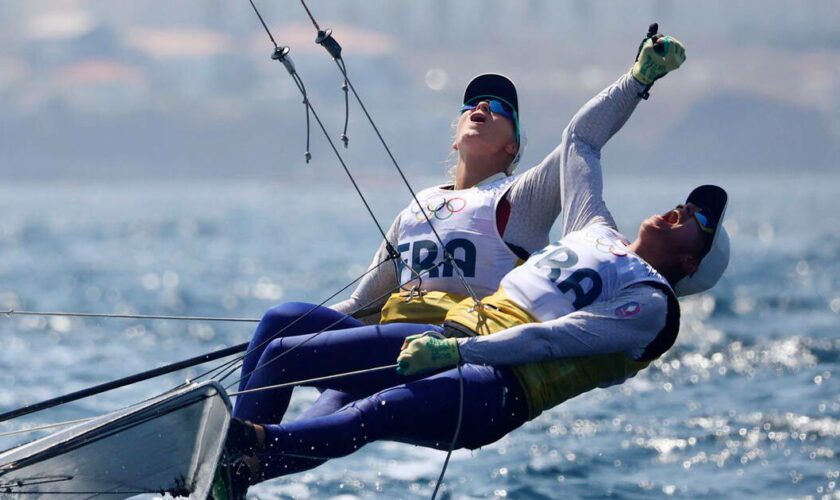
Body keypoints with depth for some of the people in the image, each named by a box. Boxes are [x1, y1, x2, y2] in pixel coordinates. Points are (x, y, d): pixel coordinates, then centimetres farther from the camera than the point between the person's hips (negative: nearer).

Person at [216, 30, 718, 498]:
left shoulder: (652, 304, 1)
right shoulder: (597, 232, 27)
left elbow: (558, 339, -13)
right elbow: (580, 138, 37)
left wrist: (458, 350, -23)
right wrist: (640, 78, 29)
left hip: (501, 385, -9)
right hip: (451, 332, 9)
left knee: (372, 416, -39)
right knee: (281, 354, -3)